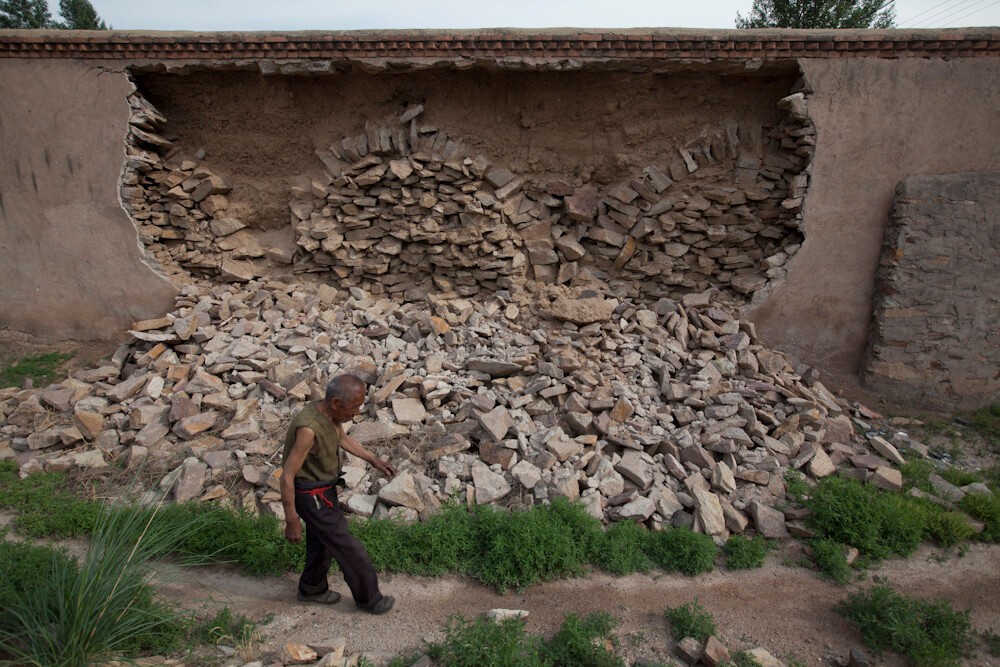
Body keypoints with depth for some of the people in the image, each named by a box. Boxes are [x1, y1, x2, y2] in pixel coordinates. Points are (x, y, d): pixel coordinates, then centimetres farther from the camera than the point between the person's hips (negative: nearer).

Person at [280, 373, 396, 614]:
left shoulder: (331, 414, -8)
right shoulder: (308, 428, -35)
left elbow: (343, 438, 14)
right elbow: (287, 477, -27)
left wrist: (374, 460, 10)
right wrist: (292, 521, -20)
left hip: (325, 487, 8)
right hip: (312, 496, -8)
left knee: (323, 540, 25)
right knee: (348, 548, 5)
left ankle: (312, 589, 47)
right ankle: (368, 598, 24)